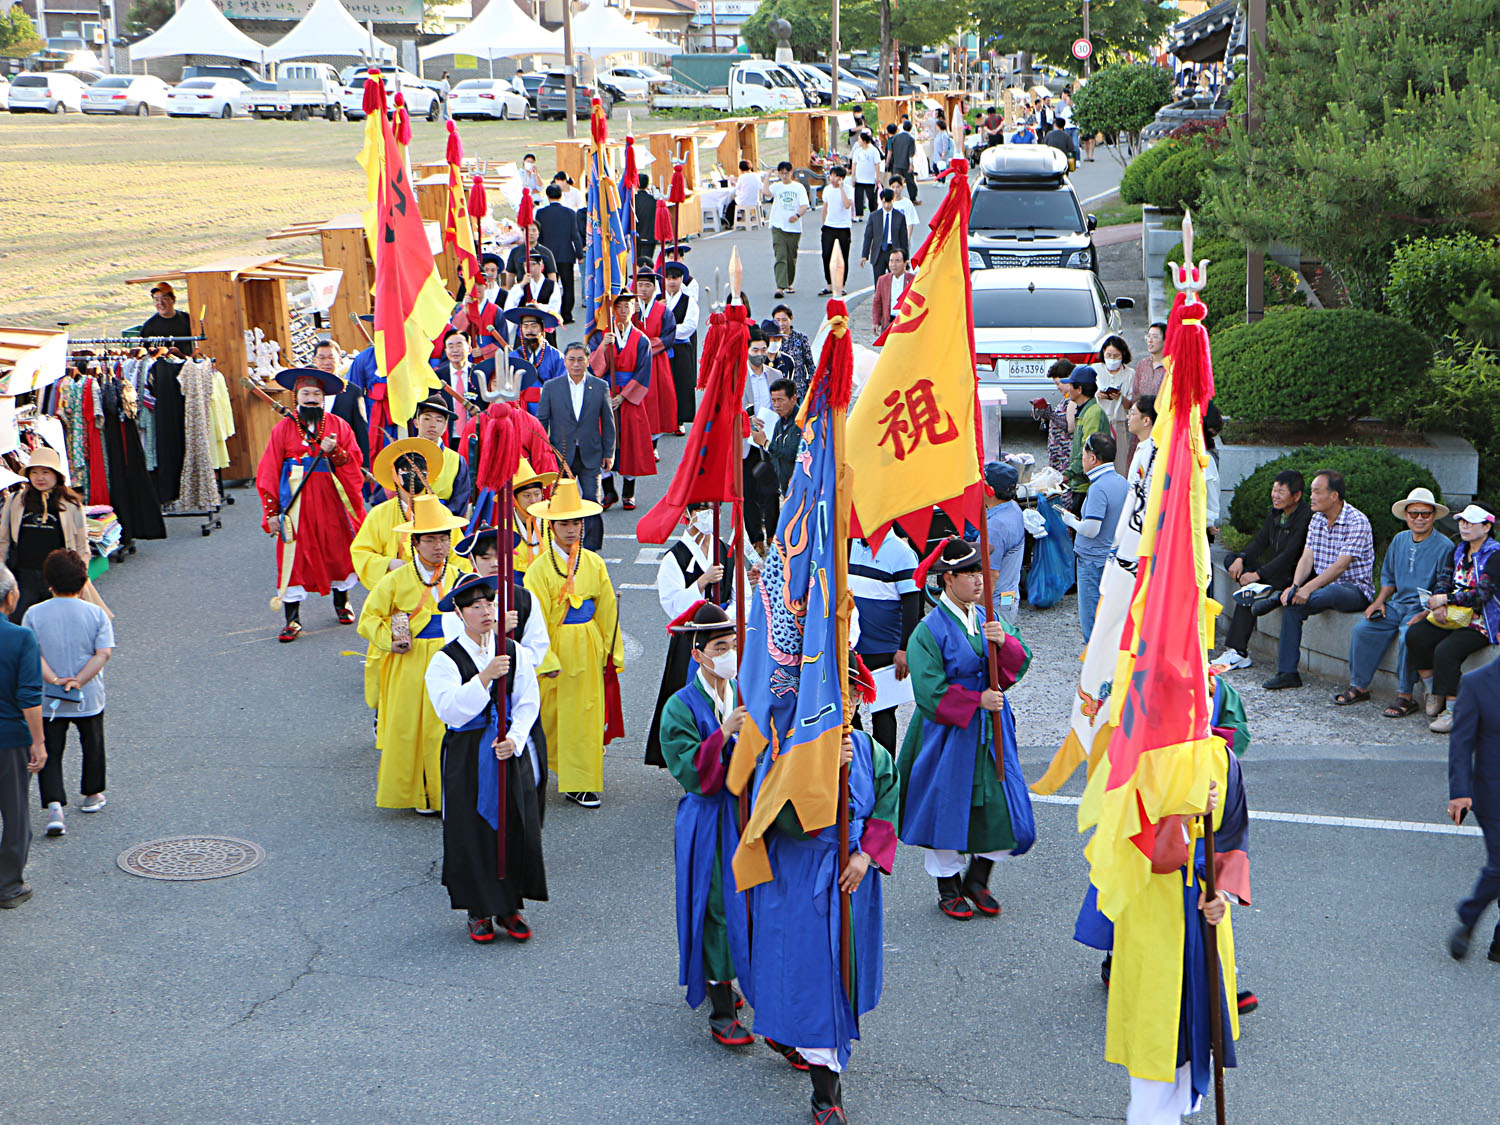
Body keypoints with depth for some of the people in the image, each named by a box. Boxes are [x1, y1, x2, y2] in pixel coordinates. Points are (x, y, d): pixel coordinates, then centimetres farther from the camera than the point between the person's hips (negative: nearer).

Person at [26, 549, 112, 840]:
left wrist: (53, 680, -17)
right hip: (89, 698, 1)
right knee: (92, 745, 21)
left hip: (47, 700, 0)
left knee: (50, 753, 4)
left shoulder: (34, 614, -5)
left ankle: (54, 807, -12)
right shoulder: (97, 614, -5)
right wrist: (78, 681, -17)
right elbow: (103, 653, -14)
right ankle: (92, 796, 37)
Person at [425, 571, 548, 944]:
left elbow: (529, 702, 3)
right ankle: (479, 910, 15)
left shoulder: (513, 651, 5)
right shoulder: (445, 659, -5)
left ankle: (510, 907, 18)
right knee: (473, 831, 0)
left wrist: (514, 739, -13)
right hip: (467, 756, -3)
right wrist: (484, 676, -28)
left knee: (515, 827, 3)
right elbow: (449, 709, -18)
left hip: (512, 752, 3)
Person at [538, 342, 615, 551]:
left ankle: (591, 548, 3)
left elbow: (608, 422, 7)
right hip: (560, 455, 0)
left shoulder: (600, 387, 5)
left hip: (591, 456, 0)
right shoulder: (551, 387, 4)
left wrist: (609, 453, 3)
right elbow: (541, 421, 7)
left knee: (592, 502, -5)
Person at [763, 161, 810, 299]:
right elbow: (765, 192, -17)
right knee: (780, 257, -13)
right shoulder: (776, 187, 4)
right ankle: (780, 287, -20)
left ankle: (789, 284, 29)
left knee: (791, 258, 11)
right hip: (778, 227, -2)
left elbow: (804, 206, -2)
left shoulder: (799, 187, 6)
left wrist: (797, 215, -22)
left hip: (794, 227, 2)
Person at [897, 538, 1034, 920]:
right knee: (947, 804, 3)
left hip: (991, 729, 5)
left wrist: (1005, 642, -19)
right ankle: (948, 886, 22)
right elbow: (930, 691, -15)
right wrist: (977, 701, -19)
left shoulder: (987, 619, 8)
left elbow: (1020, 663, 1)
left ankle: (977, 878, 23)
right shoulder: (929, 630, -11)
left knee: (1000, 800, 3)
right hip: (949, 731, -5)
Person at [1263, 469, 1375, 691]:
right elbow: (1307, 558, 2)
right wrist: (1295, 586, -16)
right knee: (1292, 603, -20)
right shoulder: (1317, 519, 10)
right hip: (1324, 585, 7)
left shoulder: (1357, 522, -15)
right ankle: (1287, 672, -20)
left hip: (1355, 589, -6)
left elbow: (1340, 566, -22)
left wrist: (1309, 588, -30)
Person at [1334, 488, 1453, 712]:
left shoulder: (1444, 547, -8)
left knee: (1407, 635, -33)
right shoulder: (1400, 540, 12)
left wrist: (1425, 614, -22)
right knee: (1362, 629, -12)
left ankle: (1405, 696, -23)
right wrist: (1380, 601, 7)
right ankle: (1359, 686, 0)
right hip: (1397, 604, 7)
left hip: (1425, 608, -6)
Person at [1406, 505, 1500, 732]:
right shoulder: (1459, 551, 14)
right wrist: (1438, 605, -13)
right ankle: (1433, 693, -4)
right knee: (1415, 635, -14)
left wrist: (1446, 600, -17)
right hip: (1455, 617, 8)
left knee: (1445, 651, -30)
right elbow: (1443, 579, 8)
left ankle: (1452, 711, -22)